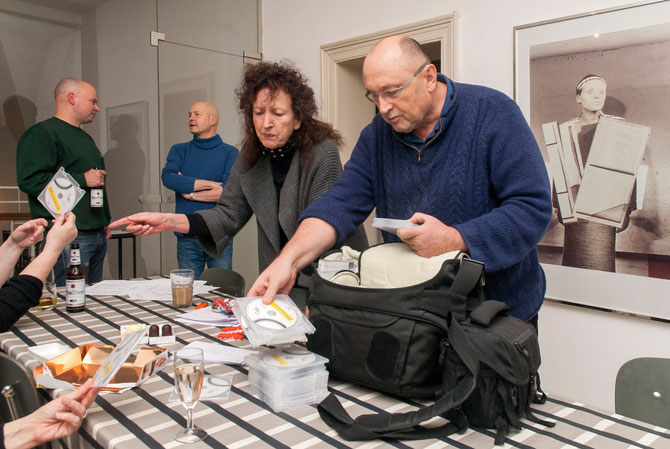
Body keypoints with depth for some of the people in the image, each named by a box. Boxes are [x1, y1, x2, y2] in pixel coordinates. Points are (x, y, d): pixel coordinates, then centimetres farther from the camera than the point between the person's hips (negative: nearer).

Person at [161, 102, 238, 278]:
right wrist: (210, 184, -12)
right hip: (187, 238, 2)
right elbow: (168, 177, -9)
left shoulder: (230, 152, 1)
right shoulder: (179, 150, 11)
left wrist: (190, 193, -5)